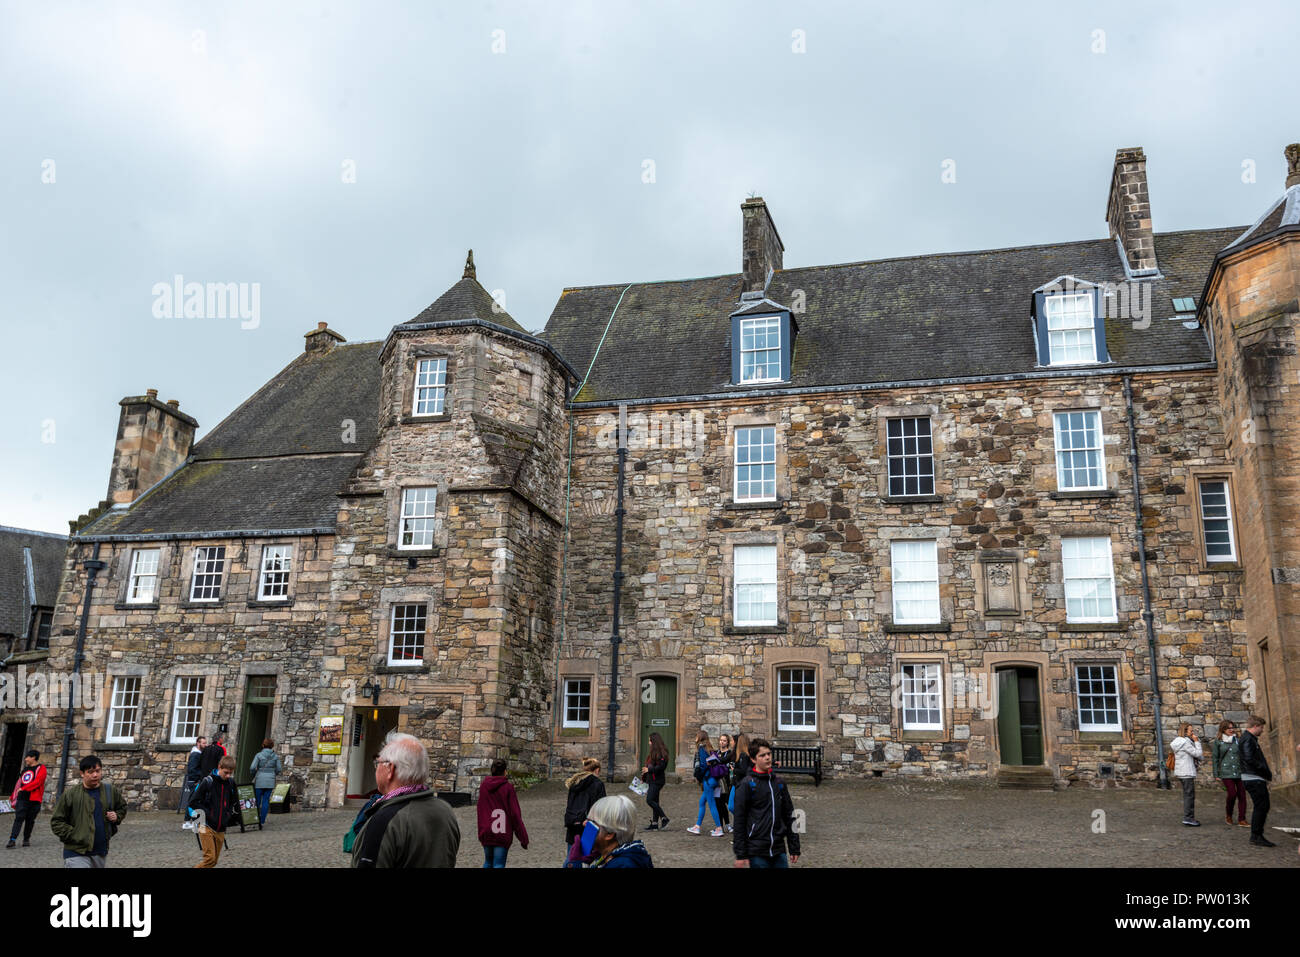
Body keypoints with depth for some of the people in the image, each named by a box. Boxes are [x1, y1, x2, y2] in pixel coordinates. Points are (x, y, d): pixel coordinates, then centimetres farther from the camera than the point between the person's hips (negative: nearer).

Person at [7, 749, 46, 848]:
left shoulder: (41, 768, -2)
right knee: (18, 818, -8)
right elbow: (19, 783, 23)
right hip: (22, 798, 4)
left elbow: (37, 782, -14)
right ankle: (12, 839, -13)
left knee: (30, 820, 2)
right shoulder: (25, 769, 19)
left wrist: (23, 788, -18)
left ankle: (26, 839, 12)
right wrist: (13, 796, 21)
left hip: (34, 799, -4)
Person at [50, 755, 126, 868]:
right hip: (77, 854, -4)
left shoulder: (110, 791, 4)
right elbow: (56, 822, -4)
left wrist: (117, 816, -1)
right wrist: (74, 836, -13)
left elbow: (122, 807, 20)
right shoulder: (71, 794, -8)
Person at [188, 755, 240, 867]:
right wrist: (206, 813, -11)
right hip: (207, 826, -5)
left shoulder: (231, 783, 5)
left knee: (214, 861, 7)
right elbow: (193, 802, -7)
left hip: (221, 828, 5)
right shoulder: (208, 781, -9)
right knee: (210, 858, -16)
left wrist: (230, 815, 4)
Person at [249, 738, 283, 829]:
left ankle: (256, 821, 6)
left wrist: (253, 774, 9)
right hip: (270, 781, 2)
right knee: (266, 801, 6)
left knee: (257, 801, 8)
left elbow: (252, 767, -11)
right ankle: (262, 821, 5)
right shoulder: (275, 756, 1)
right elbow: (279, 769, 2)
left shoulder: (259, 755, -6)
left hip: (259, 781, -2)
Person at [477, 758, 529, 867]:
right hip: (503, 834, -4)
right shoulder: (508, 787, -10)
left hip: (486, 833, 4)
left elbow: (481, 810, 11)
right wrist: (523, 838, -6)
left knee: (488, 862, 19)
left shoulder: (483, 786, 3)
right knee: (499, 864, -1)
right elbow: (515, 814, -10)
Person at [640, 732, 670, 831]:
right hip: (651, 780, 10)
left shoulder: (661, 752, -14)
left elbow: (662, 766, -22)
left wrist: (649, 770, -19)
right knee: (654, 801, 9)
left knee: (650, 800, -14)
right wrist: (644, 778, 21)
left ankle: (664, 818, -5)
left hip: (657, 781, -10)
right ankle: (654, 824, 12)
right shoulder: (653, 752, 16)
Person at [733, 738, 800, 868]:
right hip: (757, 853, -5)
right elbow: (739, 820, -7)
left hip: (778, 850, 5)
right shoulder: (746, 785, -6)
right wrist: (740, 854, -9)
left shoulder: (779, 783, 11)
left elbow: (789, 816, 16)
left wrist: (794, 848, 13)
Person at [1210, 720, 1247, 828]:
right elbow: (1214, 758, 4)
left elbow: (1242, 756, 14)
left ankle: (1241, 819, 8)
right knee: (1232, 793, -13)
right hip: (1226, 773, -3)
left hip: (1239, 772, 3)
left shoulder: (1237, 740, 10)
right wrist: (1216, 774, 1)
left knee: (1242, 794, -1)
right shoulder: (1217, 742, 2)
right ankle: (1228, 814, 13)